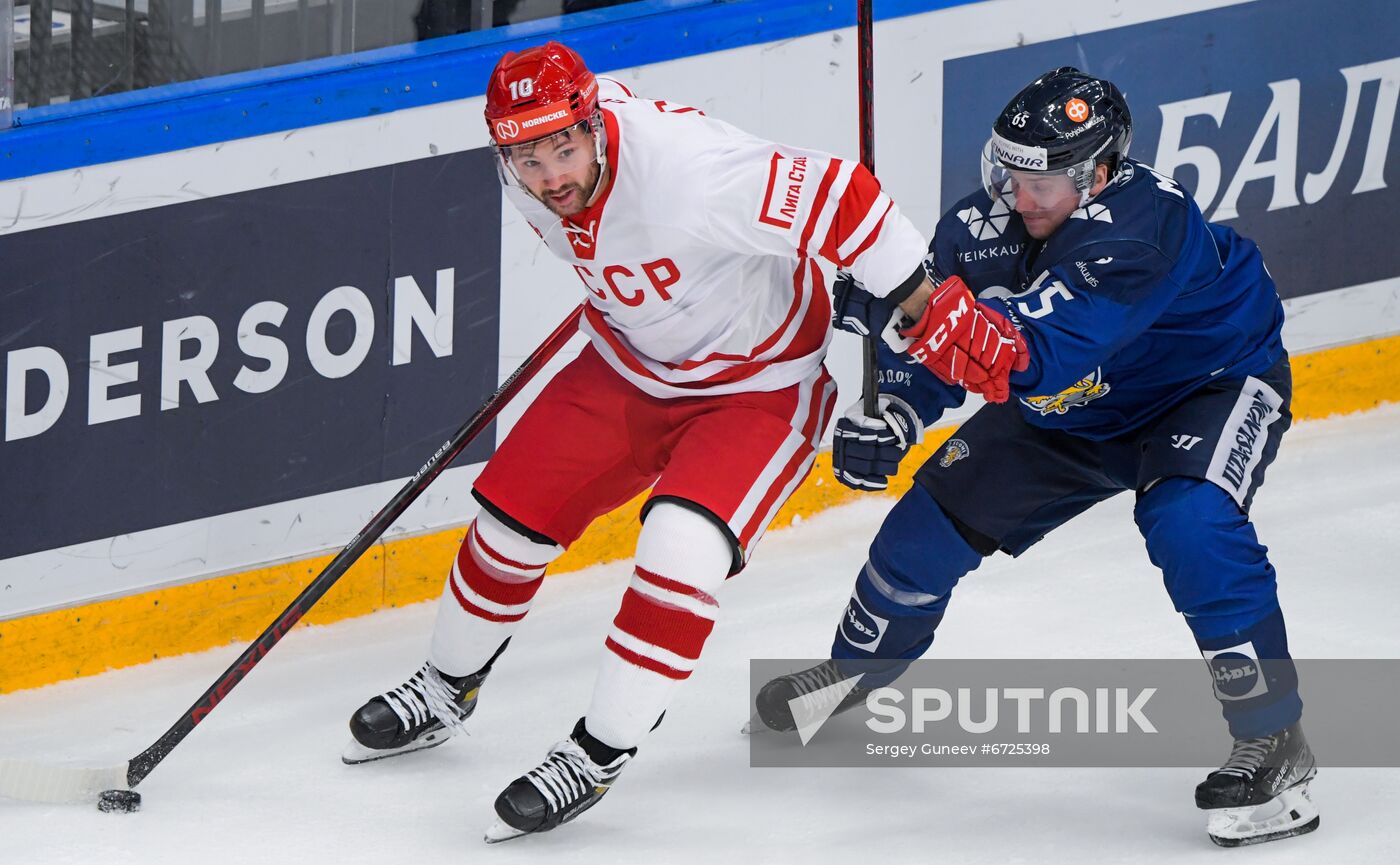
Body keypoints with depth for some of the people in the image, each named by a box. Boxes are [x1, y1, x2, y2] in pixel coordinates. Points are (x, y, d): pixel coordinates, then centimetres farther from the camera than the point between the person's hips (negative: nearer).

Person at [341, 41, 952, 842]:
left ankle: (600, 754, -10)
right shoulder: (531, 180, -15)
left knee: (682, 551, -25)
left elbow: (839, 201, -35)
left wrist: (934, 316, -33)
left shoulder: (691, 170, -39)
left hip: (761, 381, -7)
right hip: (631, 366, 7)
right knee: (514, 514, 7)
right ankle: (446, 692, 34)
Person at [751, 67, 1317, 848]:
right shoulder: (991, 220, -20)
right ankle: (855, 672, 33)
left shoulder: (1136, 227, -41)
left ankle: (1275, 746, -23)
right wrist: (892, 417, -28)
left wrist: (907, 309, -57)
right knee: (937, 518, 5)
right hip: (1069, 406, 7)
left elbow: (1036, 352, -50)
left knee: (1191, 524, -34)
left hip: (1214, 382, -7)